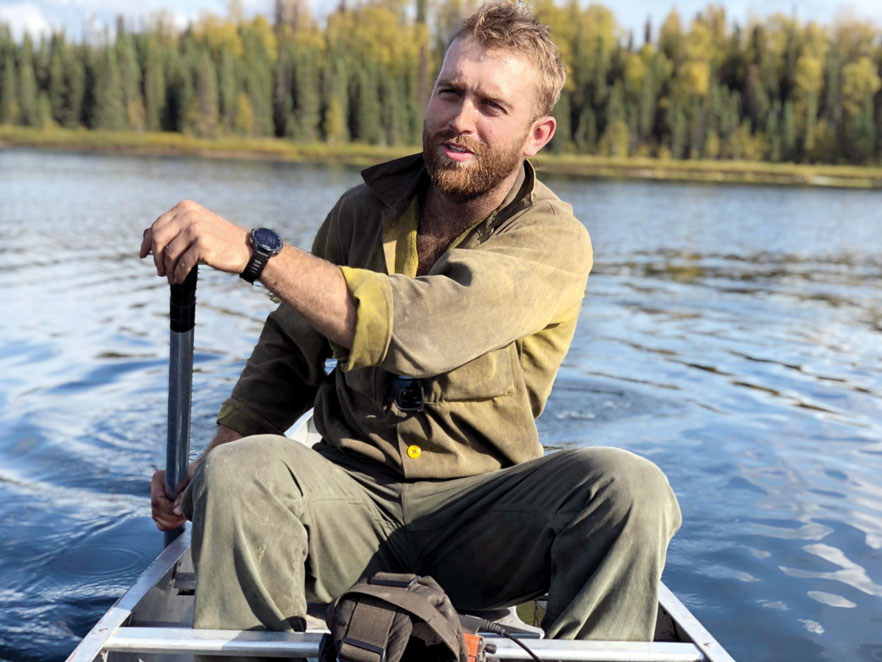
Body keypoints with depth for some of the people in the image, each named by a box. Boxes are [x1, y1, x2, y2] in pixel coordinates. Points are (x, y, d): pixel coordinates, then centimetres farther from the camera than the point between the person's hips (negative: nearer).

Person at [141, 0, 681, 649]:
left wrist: (256, 249, -31)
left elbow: (416, 329, -27)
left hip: (481, 511, -2)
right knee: (238, 470, -28)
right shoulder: (365, 209, 4)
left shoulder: (554, 240, -10)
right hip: (353, 492, 3)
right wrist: (206, 463, -4)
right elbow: (291, 352, 10)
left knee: (629, 486, -29)